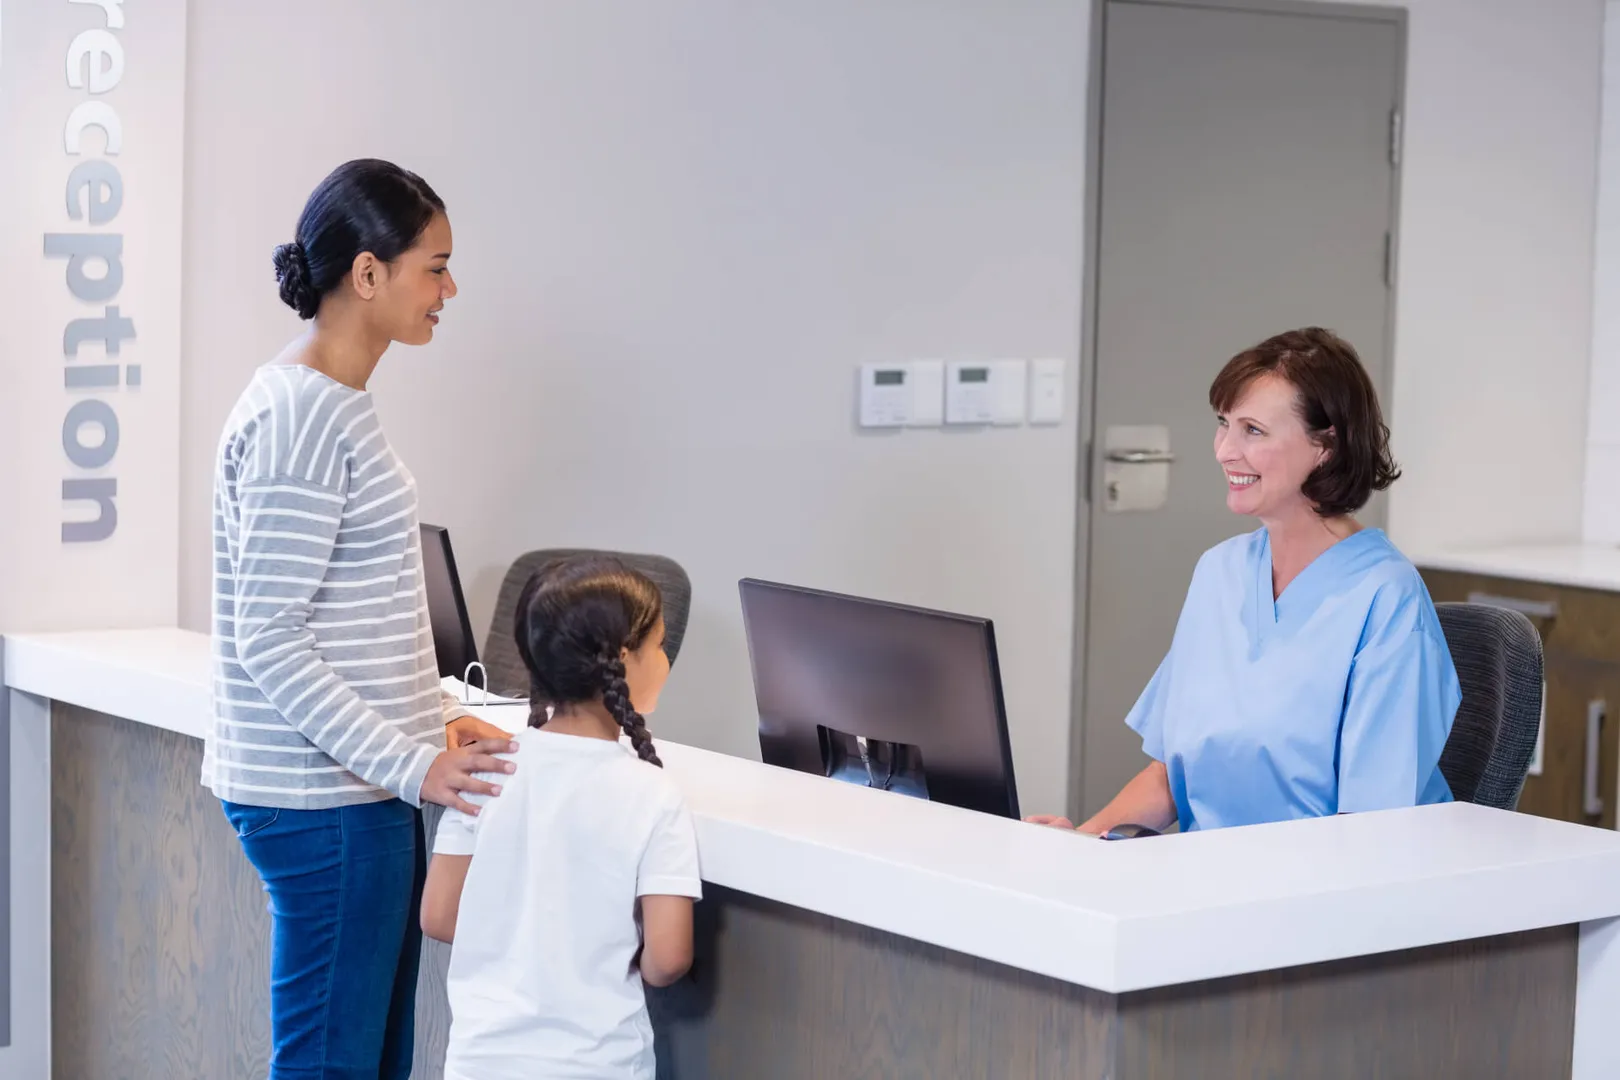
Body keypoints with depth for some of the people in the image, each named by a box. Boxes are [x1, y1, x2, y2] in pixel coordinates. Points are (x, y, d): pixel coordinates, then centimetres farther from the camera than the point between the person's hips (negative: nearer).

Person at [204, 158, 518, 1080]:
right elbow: (269, 638, -20)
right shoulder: (297, 419, -17)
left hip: (364, 792, 10)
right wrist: (408, 763, -20)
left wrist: (437, 718, 11)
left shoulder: (338, 407, 13)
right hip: (323, 802, -10)